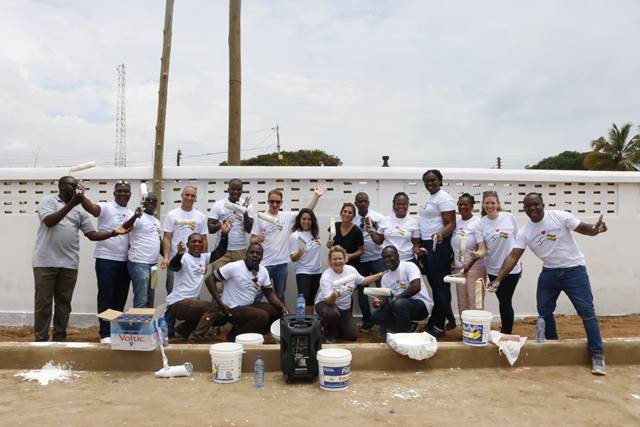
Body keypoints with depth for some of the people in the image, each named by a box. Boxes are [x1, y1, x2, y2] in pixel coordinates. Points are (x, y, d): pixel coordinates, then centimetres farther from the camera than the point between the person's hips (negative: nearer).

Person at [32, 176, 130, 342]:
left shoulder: (80, 210, 13)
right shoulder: (48, 200, 3)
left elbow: (92, 234, 10)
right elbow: (49, 221, -15)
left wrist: (114, 232, -4)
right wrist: (71, 204, -19)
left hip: (69, 264, 4)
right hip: (45, 262, -4)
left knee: (63, 302, 8)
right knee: (43, 302, 2)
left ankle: (59, 338, 17)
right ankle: (40, 339, 11)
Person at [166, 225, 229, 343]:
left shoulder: (203, 258, 11)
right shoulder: (184, 258, -12)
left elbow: (220, 252, 4)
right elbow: (173, 266, -32)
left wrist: (224, 235, -10)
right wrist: (179, 254, -53)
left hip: (191, 301, 9)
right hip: (178, 303, -9)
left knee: (218, 316, 16)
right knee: (213, 307, -21)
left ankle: (184, 328, 18)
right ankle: (194, 340, -20)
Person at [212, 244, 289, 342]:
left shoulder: (263, 271, 1)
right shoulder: (233, 267, -17)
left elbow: (270, 293, 7)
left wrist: (282, 306, -13)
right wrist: (221, 303, -21)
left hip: (249, 306, 8)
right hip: (232, 309, -7)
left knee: (279, 311, -1)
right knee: (263, 316, -26)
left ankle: (251, 333, 6)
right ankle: (234, 335, -6)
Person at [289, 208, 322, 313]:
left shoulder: (315, 233, 3)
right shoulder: (294, 236, -14)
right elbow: (293, 258, -15)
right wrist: (300, 252, -34)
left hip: (317, 272, 6)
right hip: (303, 273, -6)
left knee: (311, 300, 14)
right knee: (304, 300, -12)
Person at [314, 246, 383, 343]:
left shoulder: (351, 269, -9)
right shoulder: (326, 277, -26)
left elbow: (363, 281, 11)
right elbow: (329, 301, -32)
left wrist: (380, 275, 5)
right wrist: (334, 295, -54)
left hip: (344, 308, 5)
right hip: (325, 304, -5)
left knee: (353, 335, -4)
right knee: (333, 313, -40)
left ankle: (334, 328, 27)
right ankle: (329, 334, -6)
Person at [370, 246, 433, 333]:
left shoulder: (409, 266, -12)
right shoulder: (385, 277, 8)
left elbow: (416, 287, -26)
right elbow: (386, 297, 4)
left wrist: (396, 298, -23)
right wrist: (380, 302, -20)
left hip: (421, 305, -7)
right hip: (403, 306, 7)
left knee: (399, 304, -35)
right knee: (376, 316, -7)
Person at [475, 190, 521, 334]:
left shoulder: (509, 217, -6)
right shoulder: (481, 223, -4)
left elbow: (518, 241, 4)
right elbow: (482, 248, -8)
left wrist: (519, 262, 6)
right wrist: (478, 253, -31)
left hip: (512, 268, -2)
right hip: (493, 270, 2)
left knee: (505, 302, -3)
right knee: (503, 302, 15)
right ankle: (505, 332, 31)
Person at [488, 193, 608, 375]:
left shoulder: (560, 217, -13)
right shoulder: (524, 233, -5)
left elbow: (584, 229, -9)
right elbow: (513, 257, -10)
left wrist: (596, 229, -35)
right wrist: (498, 279, -20)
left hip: (574, 270, -4)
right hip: (549, 272, 4)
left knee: (587, 311, -6)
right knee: (544, 311, 8)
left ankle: (597, 356, 3)